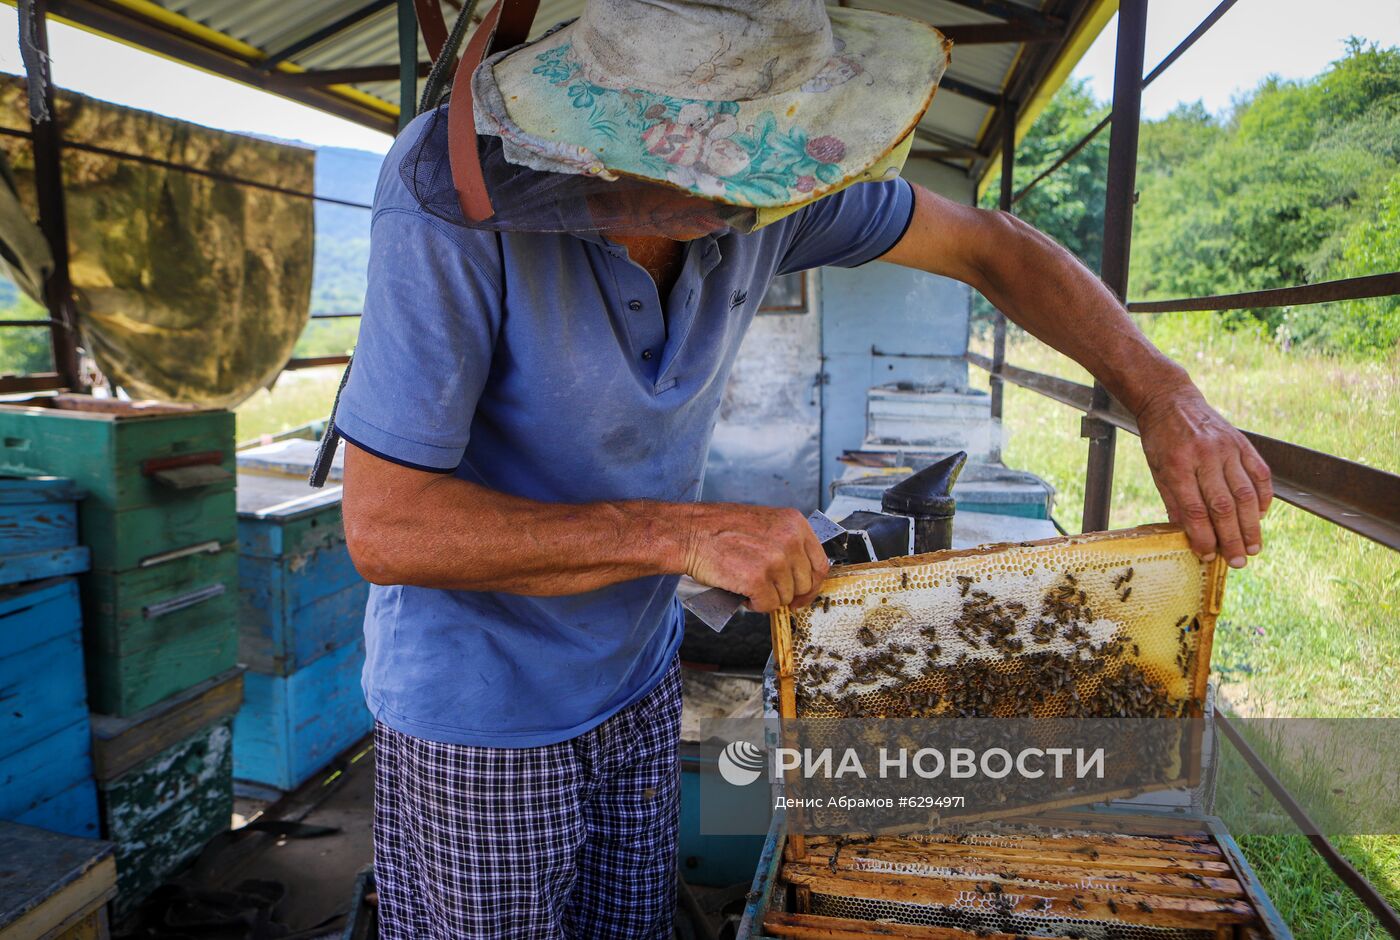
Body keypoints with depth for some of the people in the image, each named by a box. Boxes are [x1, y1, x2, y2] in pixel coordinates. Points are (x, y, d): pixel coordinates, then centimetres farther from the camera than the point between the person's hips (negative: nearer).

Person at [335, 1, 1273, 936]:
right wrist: (685, 533, -35)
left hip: (637, 675, 5)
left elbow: (985, 243, -3)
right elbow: (384, 525, -29)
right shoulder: (451, 197, -29)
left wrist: (1163, 393, -17)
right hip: (481, 709, -4)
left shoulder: (759, 170, -14)